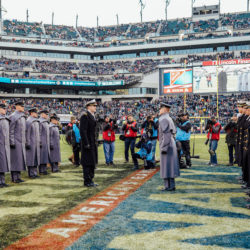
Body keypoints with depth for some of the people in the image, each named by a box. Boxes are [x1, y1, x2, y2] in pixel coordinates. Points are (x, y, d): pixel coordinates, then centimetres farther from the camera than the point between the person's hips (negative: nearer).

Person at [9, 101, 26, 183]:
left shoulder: (22, 116, 16)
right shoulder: (13, 116, -11)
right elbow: (10, 130, -14)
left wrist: (24, 141, 19)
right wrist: (12, 142, -18)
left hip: (21, 142, 9)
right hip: (15, 142, -8)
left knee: (20, 159, 10)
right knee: (15, 159, -6)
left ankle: (17, 176, 16)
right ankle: (15, 177, -2)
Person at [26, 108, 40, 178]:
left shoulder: (36, 121, 15)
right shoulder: (28, 121, -11)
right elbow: (27, 133, -15)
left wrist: (39, 142, 18)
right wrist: (27, 143, -17)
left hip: (36, 143, 8)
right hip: (31, 143, -8)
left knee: (35, 158, 10)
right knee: (31, 158, -4)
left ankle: (34, 173, 15)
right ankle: (31, 173, 2)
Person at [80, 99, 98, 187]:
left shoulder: (93, 116, 16)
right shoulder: (85, 116, -14)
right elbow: (82, 131, -19)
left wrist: (95, 141, 18)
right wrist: (86, 143, -22)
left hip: (93, 143, 10)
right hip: (88, 143, -10)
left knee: (92, 162, 14)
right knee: (87, 163, -4)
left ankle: (90, 180, 22)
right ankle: (87, 181, 3)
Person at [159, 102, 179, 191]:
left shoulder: (163, 119, -14)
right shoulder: (169, 118, 14)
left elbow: (166, 134, -21)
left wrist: (164, 147, -21)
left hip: (166, 145, -9)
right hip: (171, 143, 9)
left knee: (166, 165, -5)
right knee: (170, 165, 12)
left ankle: (169, 186, -1)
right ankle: (171, 185, 18)